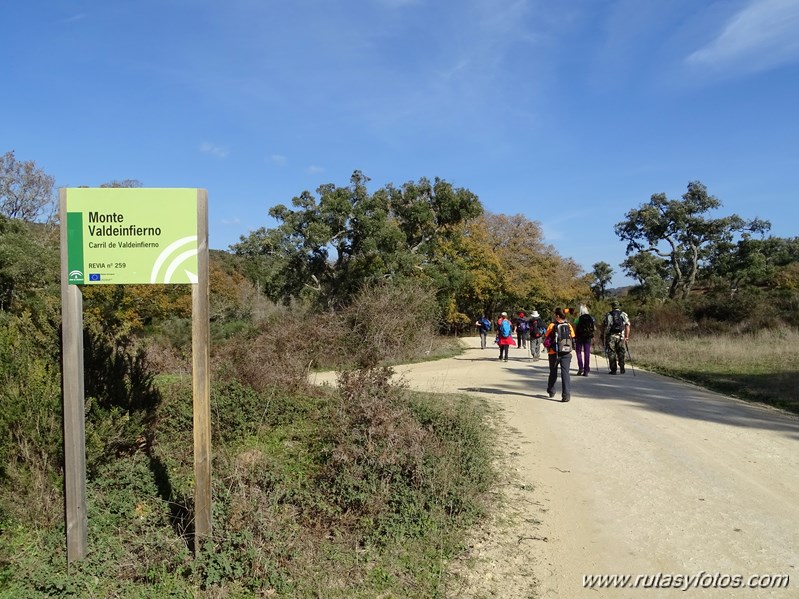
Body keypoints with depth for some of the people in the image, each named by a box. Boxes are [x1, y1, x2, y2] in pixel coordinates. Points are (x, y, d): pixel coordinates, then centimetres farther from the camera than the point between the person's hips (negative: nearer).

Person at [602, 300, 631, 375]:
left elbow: (603, 326, -2)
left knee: (611, 353, 4)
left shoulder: (608, 315, 1)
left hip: (610, 336, -1)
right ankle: (622, 369, 10)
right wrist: (627, 336, 4)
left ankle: (613, 370, 2)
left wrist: (603, 335, 6)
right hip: (621, 336, 1)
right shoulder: (624, 314, 6)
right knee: (621, 353, 12)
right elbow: (627, 326, 1)